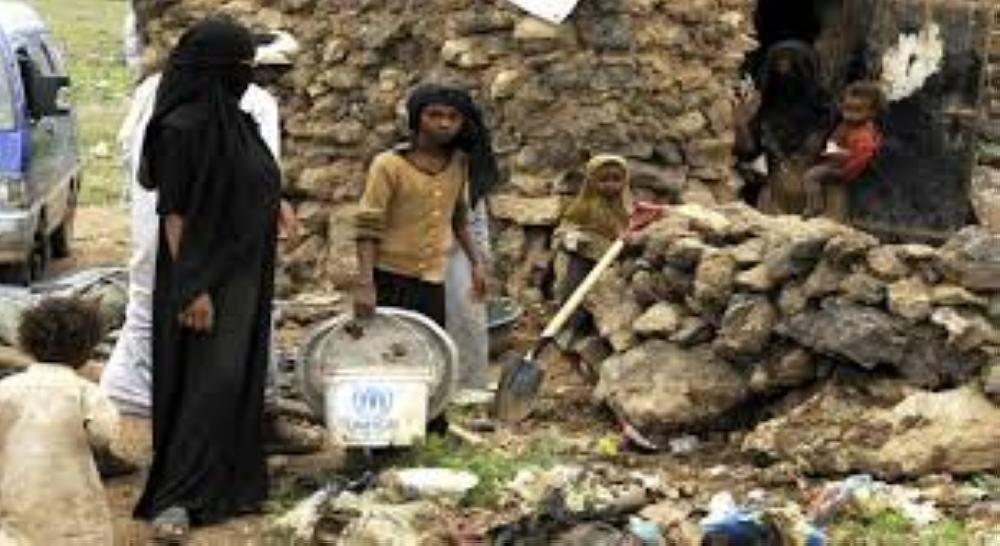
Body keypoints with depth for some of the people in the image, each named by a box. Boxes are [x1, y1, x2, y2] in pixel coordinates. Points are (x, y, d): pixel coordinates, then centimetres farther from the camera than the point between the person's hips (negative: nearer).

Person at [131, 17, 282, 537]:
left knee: (238, 379, 12)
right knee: (208, 383, -9)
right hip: (206, 276, -9)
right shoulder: (183, 125, -18)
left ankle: (229, 482, 21)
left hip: (243, 273, 9)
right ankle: (173, 497, -5)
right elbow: (174, 212, -19)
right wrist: (192, 289, -21)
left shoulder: (234, 120, 9)